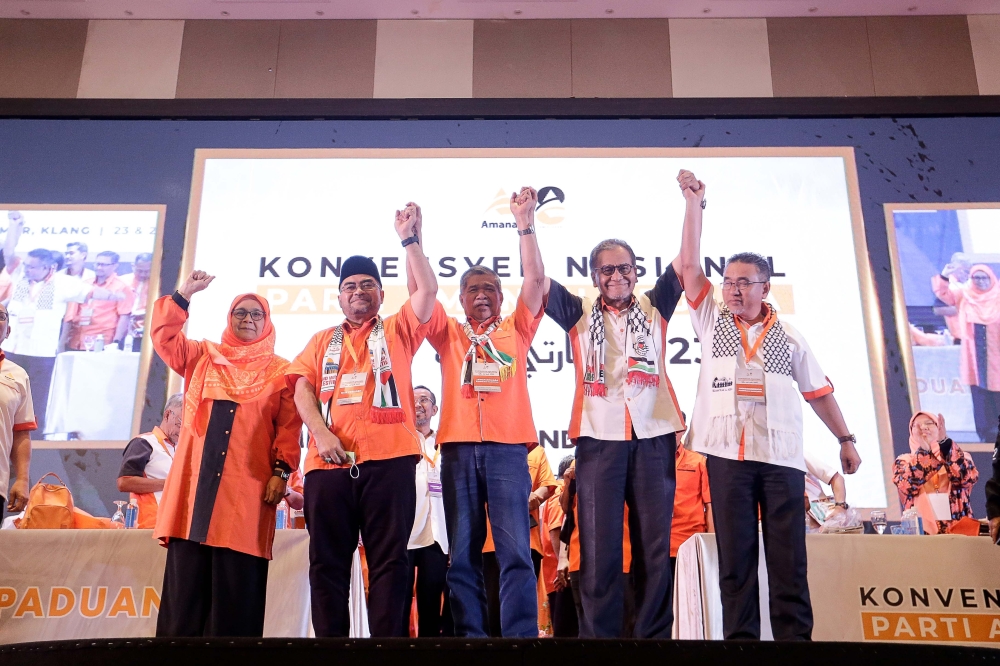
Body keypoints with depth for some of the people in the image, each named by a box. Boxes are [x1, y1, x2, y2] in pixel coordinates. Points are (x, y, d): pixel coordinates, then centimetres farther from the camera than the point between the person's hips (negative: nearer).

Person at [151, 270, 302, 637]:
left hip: (247, 486, -2)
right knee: (187, 582, 2)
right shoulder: (203, 357, 19)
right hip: (196, 482, 3)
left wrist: (281, 470, -8)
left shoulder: (280, 371, 10)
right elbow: (164, 335, 10)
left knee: (236, 586, -2)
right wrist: (185, 293, 4)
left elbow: (289, 427, 3)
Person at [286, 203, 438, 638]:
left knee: (389, 559, -2)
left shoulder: (397, 331, 16)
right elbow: (302, 389, 9)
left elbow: (428, 290, 0)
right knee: (327, 561, 3)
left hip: (388, 459, -2)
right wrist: (321, 433, -8)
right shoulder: (323, 341, 22)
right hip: (329, 461, 3)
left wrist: (409, 239, -5)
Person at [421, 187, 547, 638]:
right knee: (463, 554, 2)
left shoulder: (516, 330, 14)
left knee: (515, 551, -6)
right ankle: (470, 636, 8)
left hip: (507, 448, -1)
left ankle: (521, 637, -5)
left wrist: (525, 224, -2)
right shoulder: (449, 335, 17)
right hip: (458, 449, 2)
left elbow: (535, 279, 5)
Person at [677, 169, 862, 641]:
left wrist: (846, 439, 11)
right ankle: (740, 637, 8)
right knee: (735, 555, 3)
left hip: (782, 454, 0)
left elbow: (818, 390, 15)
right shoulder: (711, 319, 10)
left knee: (788, 556, 1)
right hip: (727, 452, 0)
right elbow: (689, 265, 2)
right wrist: (693, 203, -2)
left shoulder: (788, 336, 11)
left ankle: (795, 637, 6)